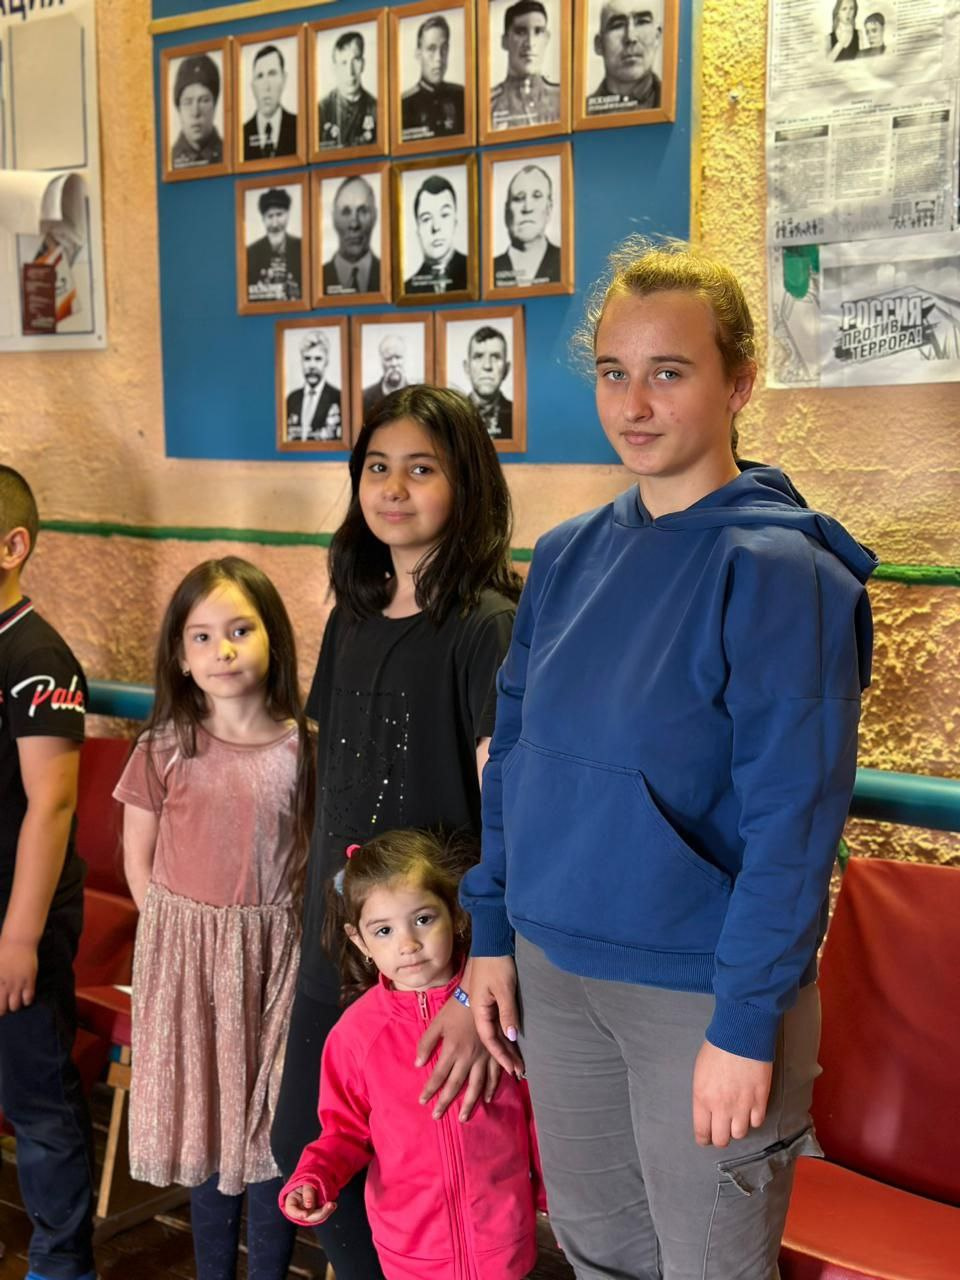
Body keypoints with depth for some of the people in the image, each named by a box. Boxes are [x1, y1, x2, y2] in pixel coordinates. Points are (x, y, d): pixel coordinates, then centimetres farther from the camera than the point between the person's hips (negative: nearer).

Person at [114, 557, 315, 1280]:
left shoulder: (302, 748, -5)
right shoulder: (165, 749, -4)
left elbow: (312, 857, 1)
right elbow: (139, 861, 4)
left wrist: (268, 929, -3)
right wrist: (182, 932, 2)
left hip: (276, 951, 0)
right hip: (187, 951, 1)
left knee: (271, 1121, 6)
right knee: (206, 1118, 12)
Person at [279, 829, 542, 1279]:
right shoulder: (357, 1031, -10)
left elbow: (538, 1108, 1)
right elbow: (345, 1131, 1)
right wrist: (314, 1180, -17)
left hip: (503, 1237, 0)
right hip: (410, 1242, 1)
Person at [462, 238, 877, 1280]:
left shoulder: (775, 568, -15)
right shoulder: (568, 557, 3)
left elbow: (792, 821, -17)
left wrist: (747, 1025, -18)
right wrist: (492, 930, 7)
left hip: (703, 991, -5)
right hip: (556, 970, 6)